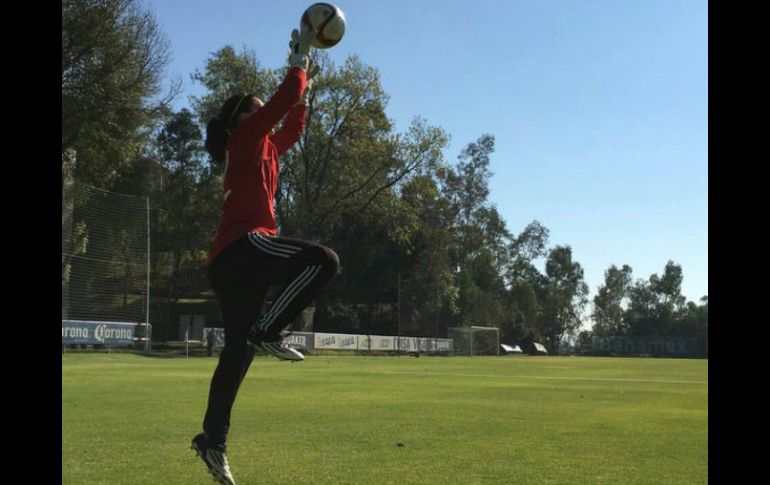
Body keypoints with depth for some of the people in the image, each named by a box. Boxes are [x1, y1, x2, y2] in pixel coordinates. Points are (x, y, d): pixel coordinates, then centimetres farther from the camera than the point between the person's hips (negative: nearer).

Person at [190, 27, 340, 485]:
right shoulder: (246, 138, 3)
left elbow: (293, 127, 41)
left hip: (235, 259, 9)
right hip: (243, 245, -9)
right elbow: (282, 102, -4)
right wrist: (300, 59, 7)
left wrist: (307, 88, 36)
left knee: (238, 350, 6)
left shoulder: (264, 147, 27)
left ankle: (214, 439, 8)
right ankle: (267, 331, -17)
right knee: (324, 259, -22)